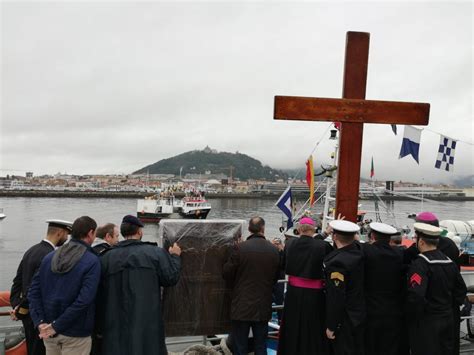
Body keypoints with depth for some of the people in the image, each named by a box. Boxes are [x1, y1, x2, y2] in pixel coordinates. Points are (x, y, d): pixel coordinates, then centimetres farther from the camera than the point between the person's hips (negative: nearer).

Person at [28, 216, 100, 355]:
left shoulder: (49, 257, 3)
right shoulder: (92, 261, -14)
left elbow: (34, 291, -1)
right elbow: (84, 300, -22)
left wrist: (40, 322, -6)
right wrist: (56, 326, -15)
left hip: (48, 330, 5)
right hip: (76, 333, -5)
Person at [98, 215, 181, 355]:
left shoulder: (107, 257, 2)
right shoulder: (155, 252, -6)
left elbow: (100, 294, 6)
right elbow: (171, 278, -1)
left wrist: (101, 328, 15)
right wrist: (175, 256, 17)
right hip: (147, 324, -2)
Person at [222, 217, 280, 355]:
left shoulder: (241, 247, -15)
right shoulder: (274, 250, -4)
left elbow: (227, 273, -8)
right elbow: (275, 277, 7)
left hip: (242, 305, -3)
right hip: (263, 305, 3)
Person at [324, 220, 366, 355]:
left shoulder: (337, 262, -28)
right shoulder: (359, 251, -6)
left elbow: (335, 298, -25)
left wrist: (331, 326, -15)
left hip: (344, 320, -8)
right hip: (359, 314, 8)